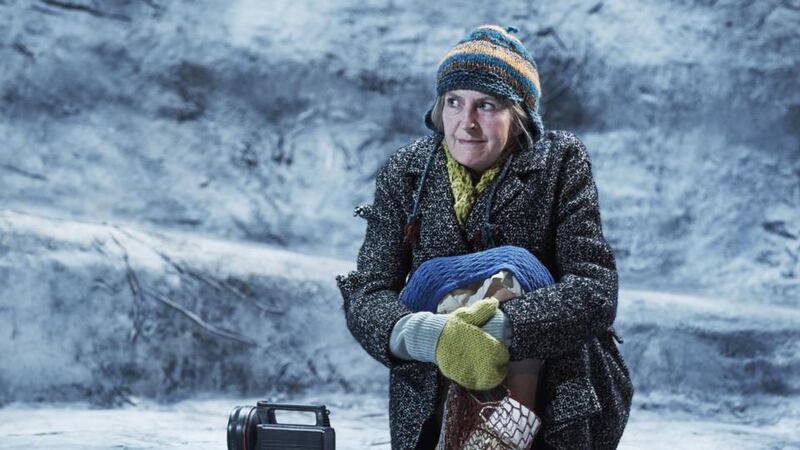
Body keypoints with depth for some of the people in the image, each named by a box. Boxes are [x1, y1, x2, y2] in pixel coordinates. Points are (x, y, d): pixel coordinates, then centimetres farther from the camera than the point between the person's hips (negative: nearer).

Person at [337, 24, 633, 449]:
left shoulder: (561, 162, -7)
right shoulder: (404, 174, -3)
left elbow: (595, 289, -16)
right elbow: (365, 295, -11)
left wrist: (501, 328, -31)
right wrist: (431, 335, -32)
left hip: (554, 402, -1)